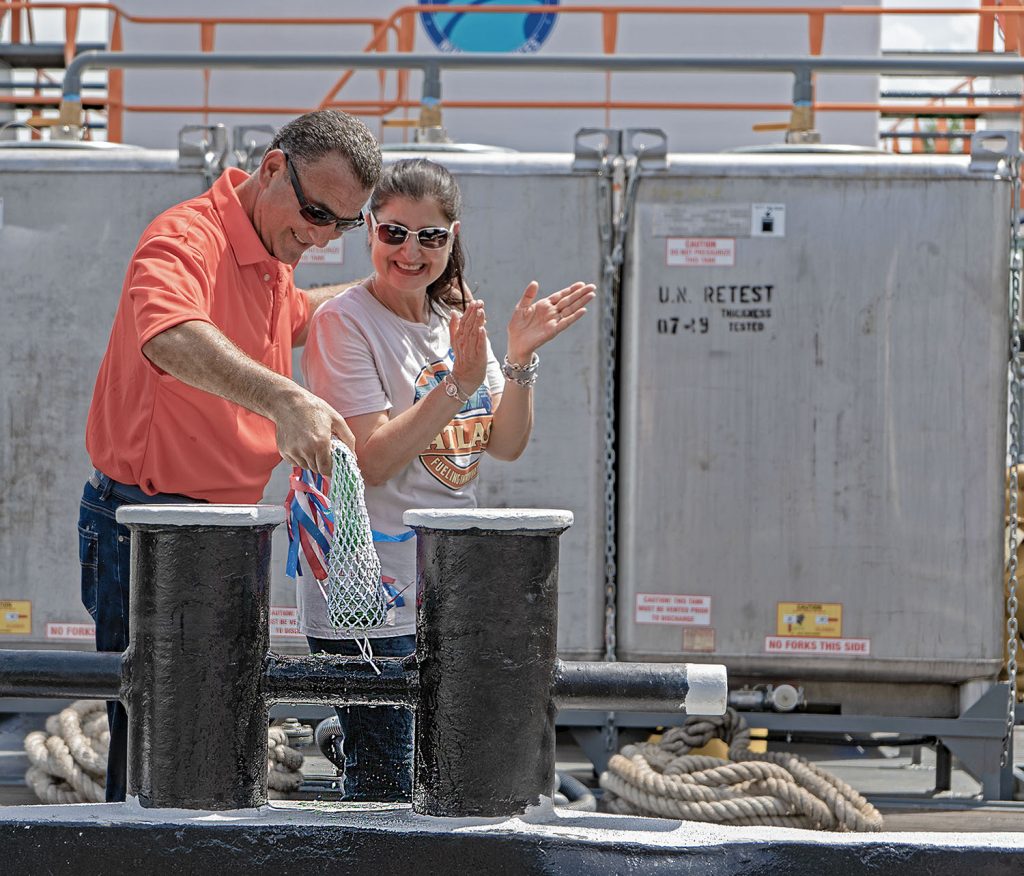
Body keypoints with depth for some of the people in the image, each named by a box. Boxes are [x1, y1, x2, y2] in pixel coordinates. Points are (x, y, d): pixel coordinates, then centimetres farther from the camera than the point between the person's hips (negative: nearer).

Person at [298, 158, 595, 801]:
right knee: (382, 795, -6)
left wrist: (520, 357, -6)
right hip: (371, 599, -7)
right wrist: (458, 384, -24)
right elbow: (374, 460, -18)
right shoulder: (345, 323, -10)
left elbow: (505, 445, 8)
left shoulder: (458, 319, 12)